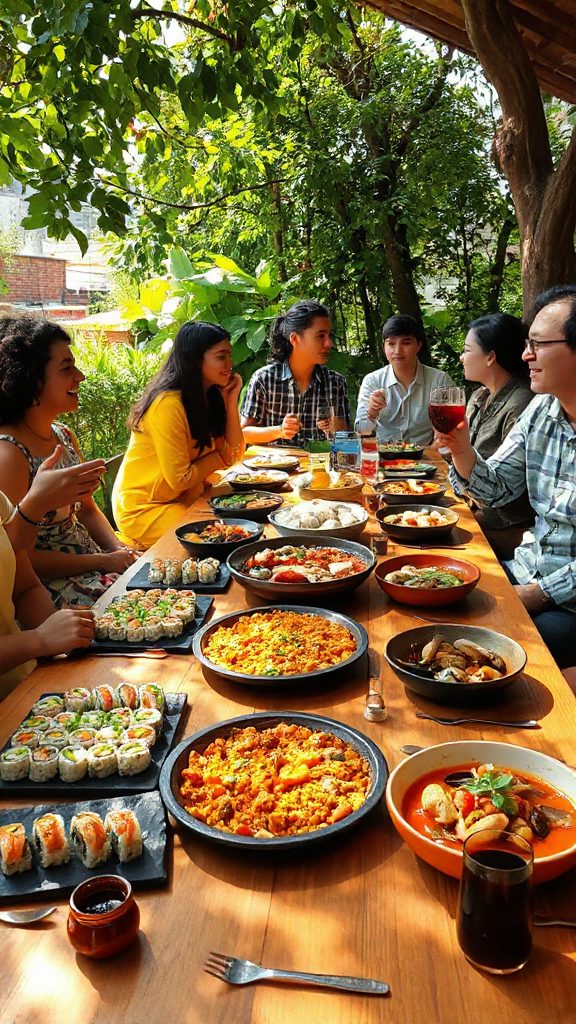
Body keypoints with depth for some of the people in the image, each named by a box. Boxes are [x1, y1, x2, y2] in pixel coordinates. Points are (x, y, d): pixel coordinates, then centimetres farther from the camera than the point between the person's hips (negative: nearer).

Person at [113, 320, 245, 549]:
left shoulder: (207, 397, 4)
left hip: (181, 499, 8)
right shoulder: (169, 404, -23)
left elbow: (233, 455, 1)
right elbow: (180, 479, -23)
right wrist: (219, 457, -8)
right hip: (142, 509, -8)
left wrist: (231, 401, -5)